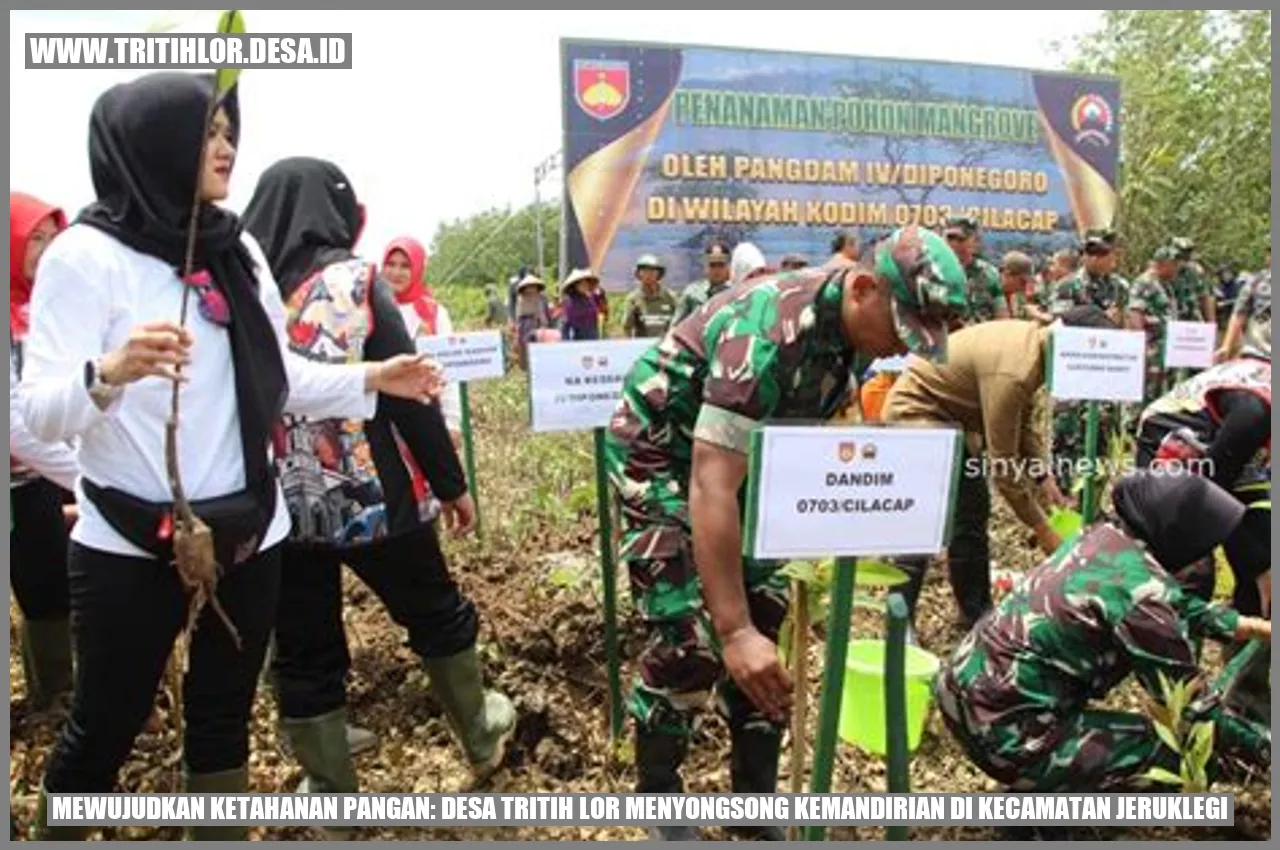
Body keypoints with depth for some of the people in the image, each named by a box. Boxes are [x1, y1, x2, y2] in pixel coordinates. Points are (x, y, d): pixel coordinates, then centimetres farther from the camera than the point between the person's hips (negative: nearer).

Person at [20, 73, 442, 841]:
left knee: (225, 715, 17)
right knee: (106, 725, 12)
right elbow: (41, 411, -17)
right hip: (131, 543, -4)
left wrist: (373, 379, 3)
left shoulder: (237, 249, 6)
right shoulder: (86, 254, -10)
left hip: (248, 531, 5)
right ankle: (58, 830, 38)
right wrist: (108, 374, -36)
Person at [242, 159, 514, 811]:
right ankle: (481, 736, 38)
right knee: (439, 617, 19)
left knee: (302, 655, 14)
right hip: (374, 498, -3)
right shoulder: (355, 282, -8)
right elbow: (409, 395, -11)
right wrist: (451, 483, -2)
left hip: (276, 507, 3)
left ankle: (329, 792, 27)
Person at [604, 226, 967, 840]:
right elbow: (711, 487, -38)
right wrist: (732, 630, -39)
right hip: (660, 453, -8)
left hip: (737, 454, 8)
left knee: (765, 617, 5)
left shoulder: (851, 327, -8)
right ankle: (656, 799, 13)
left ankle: (755, 793, 20)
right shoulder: (770, 332, -35)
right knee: (687, 638, -10)